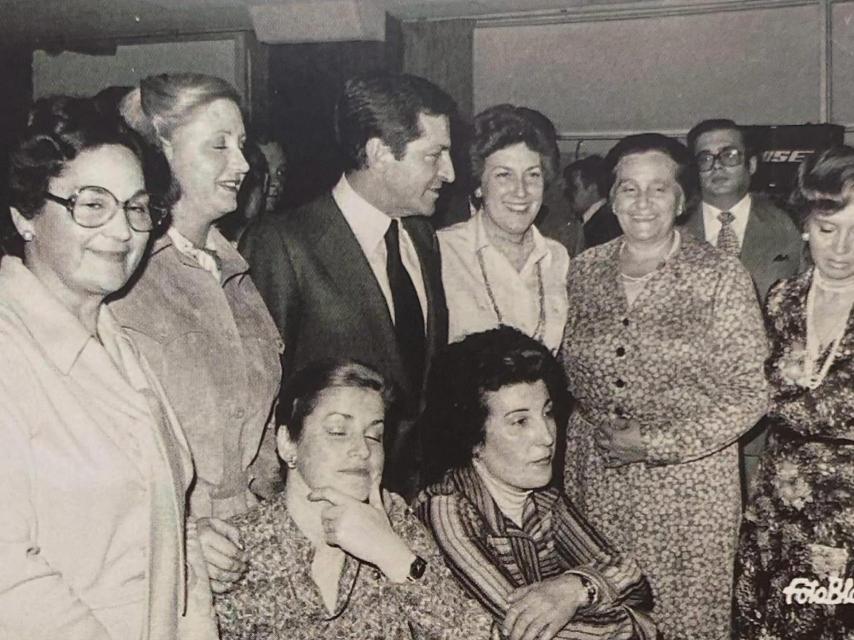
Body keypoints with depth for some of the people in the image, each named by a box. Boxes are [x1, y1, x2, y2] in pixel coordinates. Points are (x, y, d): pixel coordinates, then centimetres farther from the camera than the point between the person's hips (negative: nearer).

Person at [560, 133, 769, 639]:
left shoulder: (721, 276, -8)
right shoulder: (584, 271, 3)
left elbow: (749, 394, -8)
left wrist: (656, 443, -13)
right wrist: (601, 435, 1)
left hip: (688, 482, -3)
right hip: (596, 483, 3)